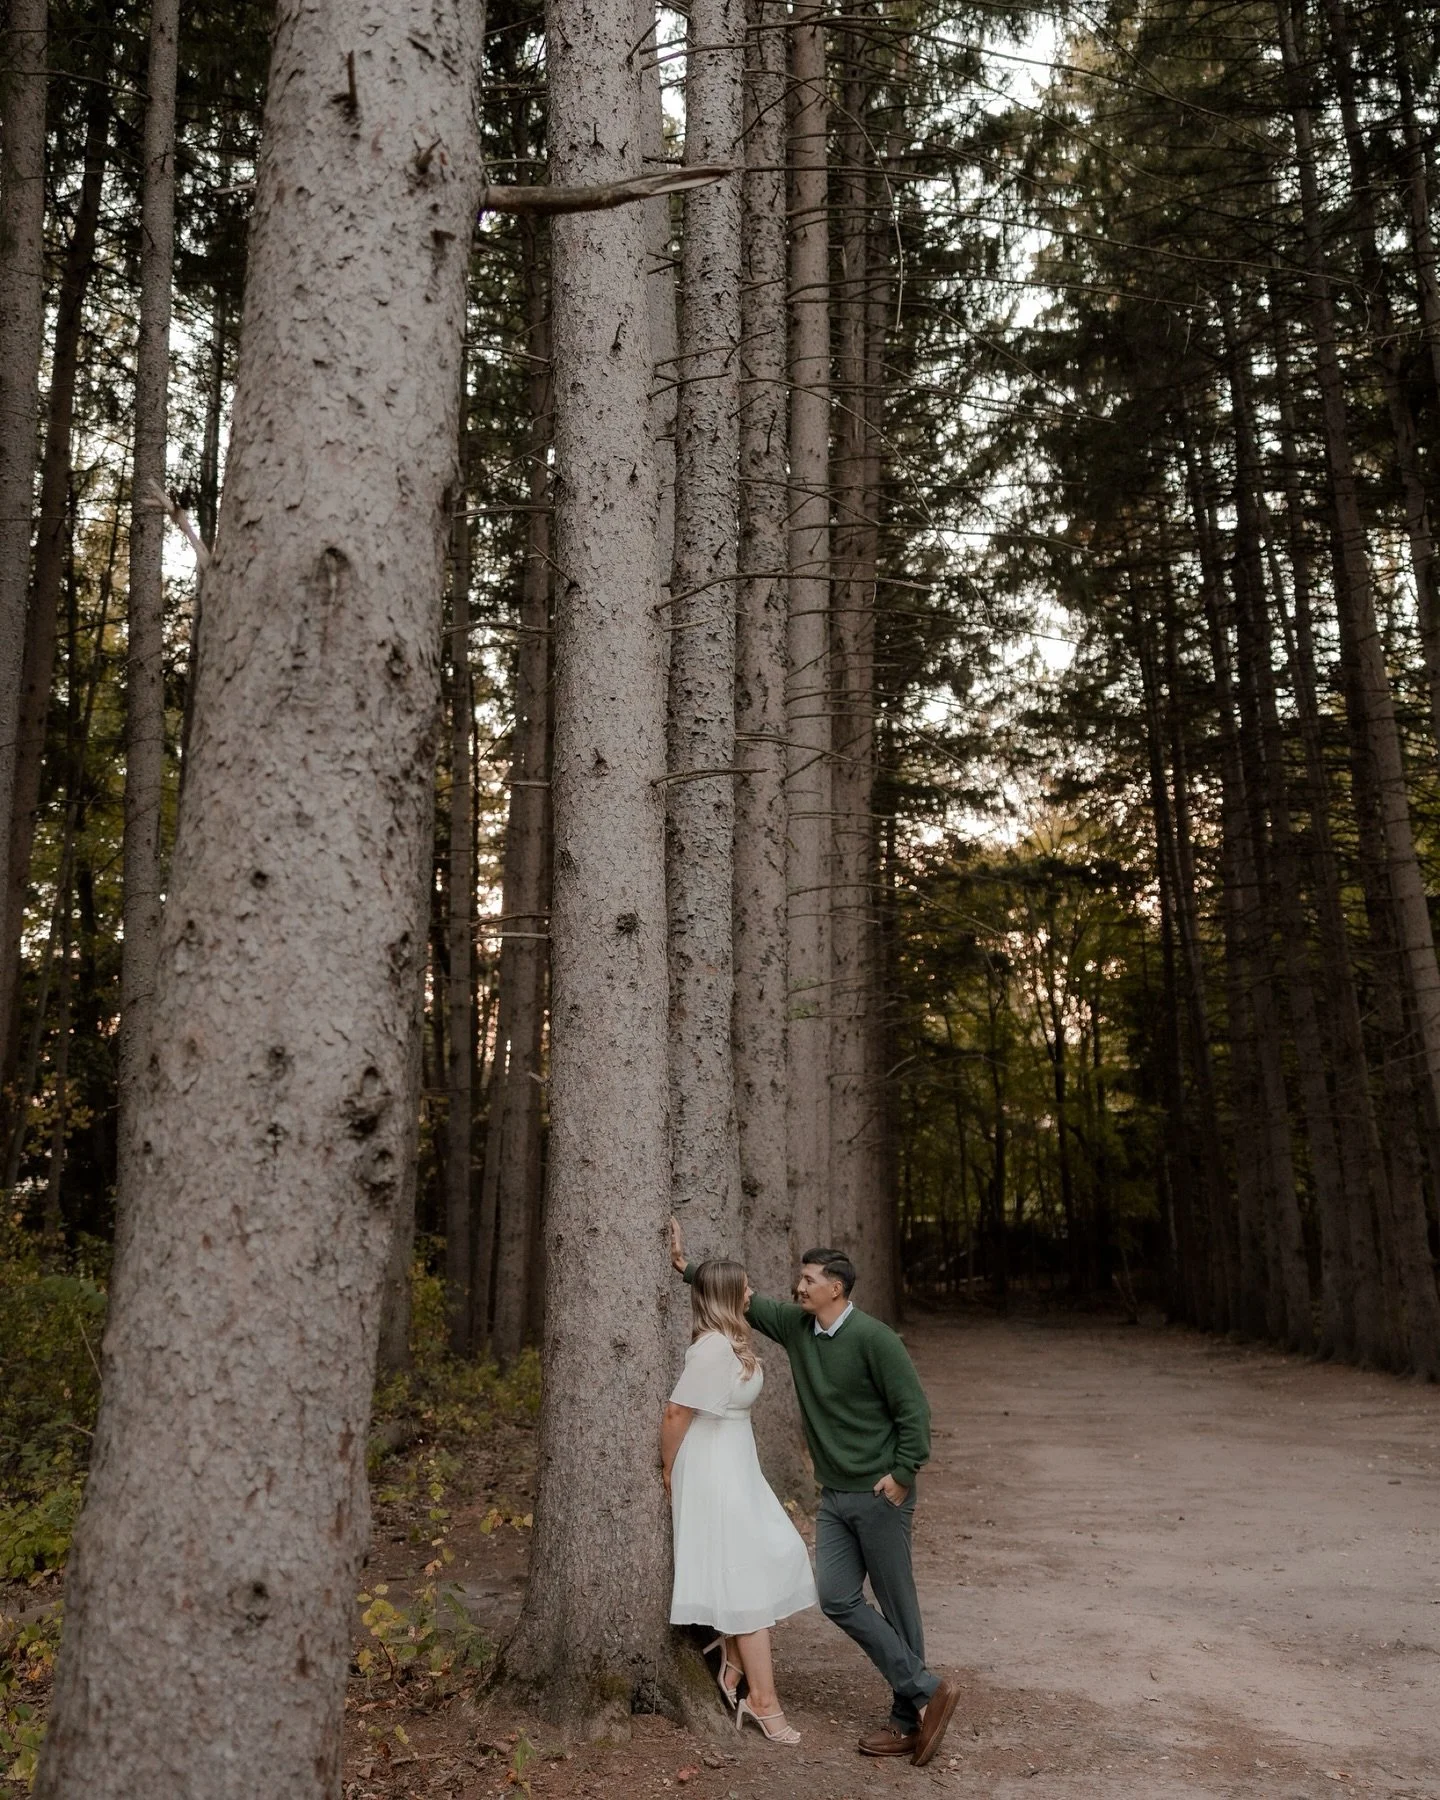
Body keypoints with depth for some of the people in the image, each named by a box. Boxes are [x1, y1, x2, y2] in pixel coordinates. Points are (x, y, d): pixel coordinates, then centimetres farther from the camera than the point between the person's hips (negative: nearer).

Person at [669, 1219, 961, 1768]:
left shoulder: (872, 1338, -17)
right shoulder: (795, 1326, 3)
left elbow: (913, 1407, -15)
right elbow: (745, 1301, 13)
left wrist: (903, 1472, -18)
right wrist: (688, 1267, 10)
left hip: (879, 1494, -7)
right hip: (834, 1495, 8)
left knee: (895, 1604, 2)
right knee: (836, 1598, 2)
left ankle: (908, 1720, 14)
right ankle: (926, 1691, 11)